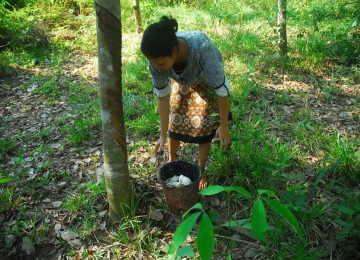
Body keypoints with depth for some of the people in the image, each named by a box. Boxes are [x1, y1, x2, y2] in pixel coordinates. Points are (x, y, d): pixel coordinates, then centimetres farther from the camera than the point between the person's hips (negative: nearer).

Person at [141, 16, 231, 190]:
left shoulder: (202, 48, -46)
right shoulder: (156, 59, -33)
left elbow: (221, 90, -33)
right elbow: (162, 96, -20)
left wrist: (224, 126, -23)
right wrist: (163, 136, -15)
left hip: (207, 82, -3)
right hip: (181, 81, 3)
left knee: (203, 125, -5)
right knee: (175, 120, 3)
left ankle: (201, 170, 16)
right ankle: (172, 161, 28)